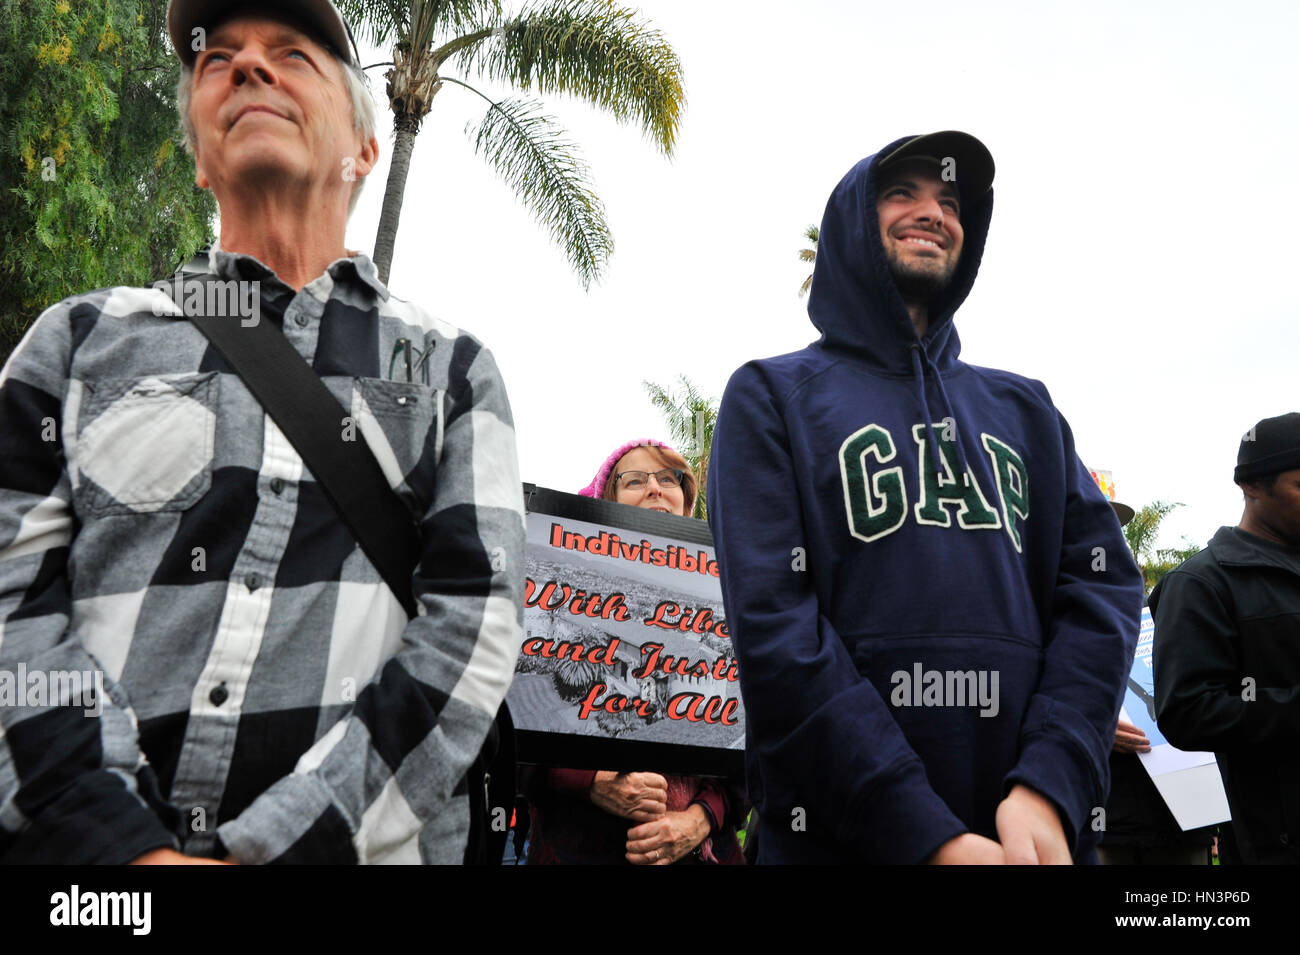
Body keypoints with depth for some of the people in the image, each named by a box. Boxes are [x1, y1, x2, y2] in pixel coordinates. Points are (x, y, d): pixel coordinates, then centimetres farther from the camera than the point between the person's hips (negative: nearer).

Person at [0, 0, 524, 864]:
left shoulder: (450, 367, 5)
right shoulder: (84, 338, 10)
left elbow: (476, 618, -6)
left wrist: (277, 844, -16)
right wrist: (130, 847, -15)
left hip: (361, 840, 0)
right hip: (73, 843, 1)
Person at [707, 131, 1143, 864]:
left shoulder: (1025, 409, 14)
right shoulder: (773, 396, 1)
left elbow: (1103, 588, 2)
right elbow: (773, 626, -11)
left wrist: (1049, 789, -14)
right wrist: (926, 835, -18)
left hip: (1035, 831, 4)